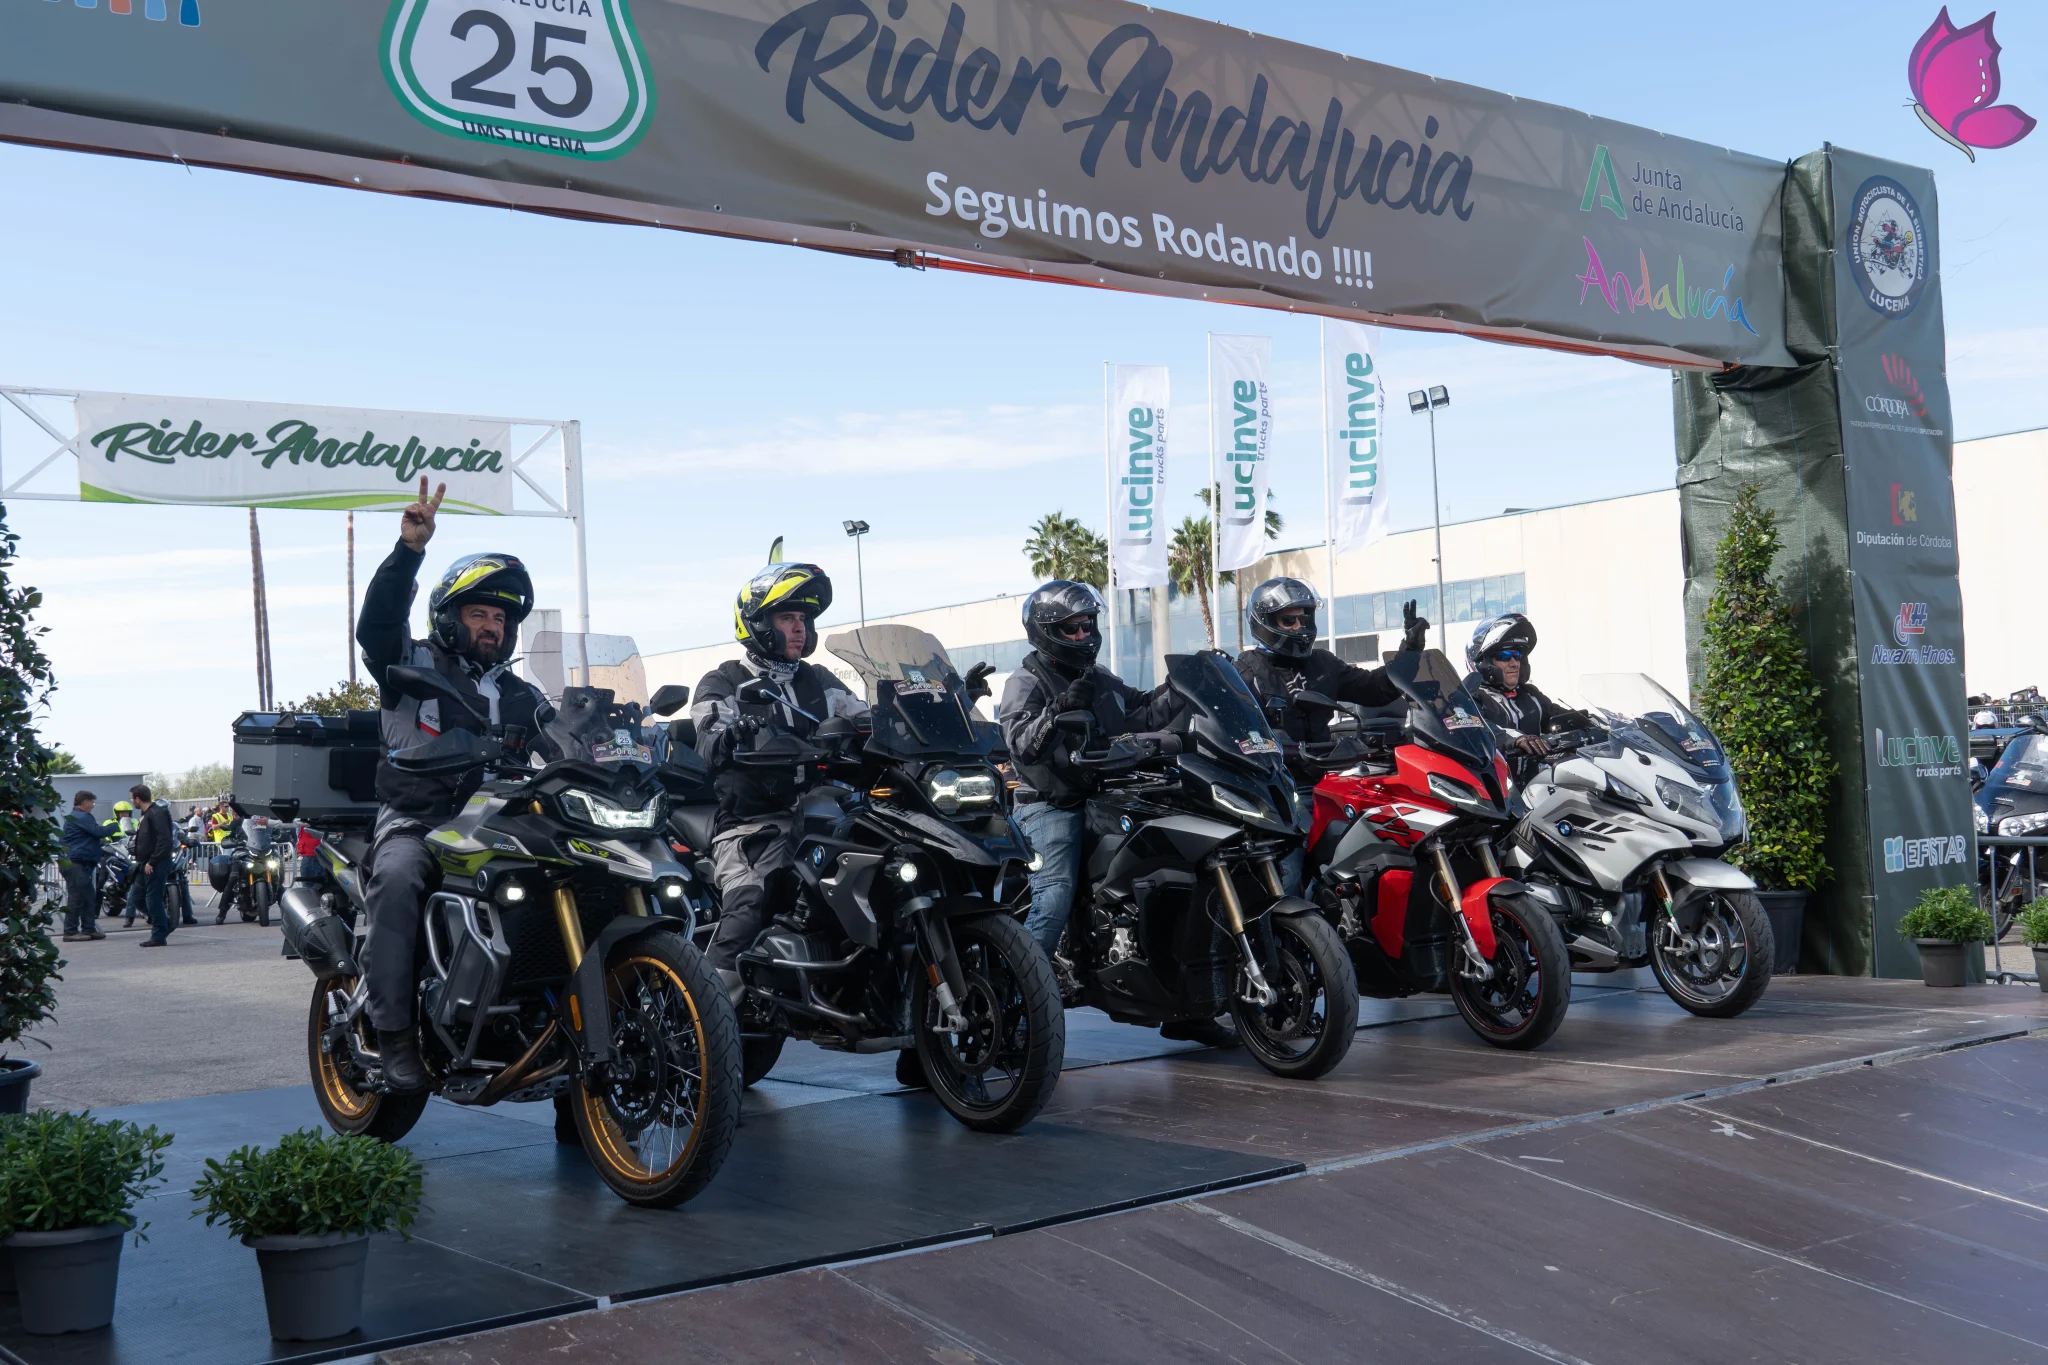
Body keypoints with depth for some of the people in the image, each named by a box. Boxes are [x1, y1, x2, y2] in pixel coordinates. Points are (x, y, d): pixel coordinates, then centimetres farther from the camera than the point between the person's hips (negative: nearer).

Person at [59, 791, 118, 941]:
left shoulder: (72, 817, 24)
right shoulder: (82, 817, -11)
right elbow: (98, 831, -19)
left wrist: (100, 842, 19)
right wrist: (114, 828, -2)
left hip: (79, 864, 11)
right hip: (77, 864, -11)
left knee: (89, 897, 13)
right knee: (76, 898, -10)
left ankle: (88, 929, 16)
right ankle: (70, 932, -10)